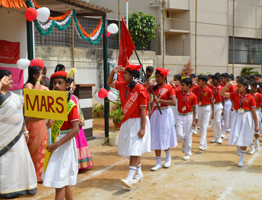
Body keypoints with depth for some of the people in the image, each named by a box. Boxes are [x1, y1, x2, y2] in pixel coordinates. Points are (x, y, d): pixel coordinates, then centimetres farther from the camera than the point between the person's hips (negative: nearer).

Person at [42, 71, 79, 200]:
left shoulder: (71, 105, -16)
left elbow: (75, 129, -21)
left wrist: (57, 144, -24)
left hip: (65, 142, -7)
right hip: (55, 141, 7)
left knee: (59, 180, -5)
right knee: (63, 180, 18)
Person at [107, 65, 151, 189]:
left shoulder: (140, 89, -18)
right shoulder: (123, 85, 4)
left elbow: (143, 110, -19)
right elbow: (109, 83, 18)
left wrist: (143, 128, -21)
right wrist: (113, 72, 0)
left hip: (138, 121, -8)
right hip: (128, 121, 8)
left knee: (135, 149, -11)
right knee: (133, 148, 14)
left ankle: (130, 178, -16)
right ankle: (139, 174, 27)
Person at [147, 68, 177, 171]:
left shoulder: (169, 88, -7)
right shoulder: (154, 87, 7)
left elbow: (174, 102, -19)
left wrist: (159, 100, -23)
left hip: (165, 113, -4)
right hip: (155, 113, 5)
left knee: (164, 137, 2)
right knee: (156, 138, 4)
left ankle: (168, 157, 30)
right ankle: (158, 162, 12)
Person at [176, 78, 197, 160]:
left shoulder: (193, 96, -8)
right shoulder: (178, 92, -1)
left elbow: (194, 109, -3)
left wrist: (194, 120, -4)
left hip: (188, 116, -2)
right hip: (180, 116, 3)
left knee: (188, 135, 4)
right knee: (179, 134, -2)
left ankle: (188, 153, 17)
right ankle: (184, 143, 32)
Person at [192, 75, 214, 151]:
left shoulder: (209, 90, -12)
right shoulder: (197, 89, 0)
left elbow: (212, 101, -6)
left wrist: (213, 112, -4)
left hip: (207, 108, -5)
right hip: (199, 108, 6)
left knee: (204, 126, -11)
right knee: (201, 126, 11)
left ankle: (202, 145, -14)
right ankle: (205, 143, 22)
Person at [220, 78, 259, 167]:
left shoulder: (250, 97, -6)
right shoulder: (235, 95, 2)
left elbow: (253, 112, -2)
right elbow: (222, 93, -5)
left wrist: (256, 125, 0)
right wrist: (228, 84, -12)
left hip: (247, 118, -2)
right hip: (237, 117, 2)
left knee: (244, 139, 3)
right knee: (235, 136, -5)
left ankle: (242, 159, 16)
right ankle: (239, 147, 33)